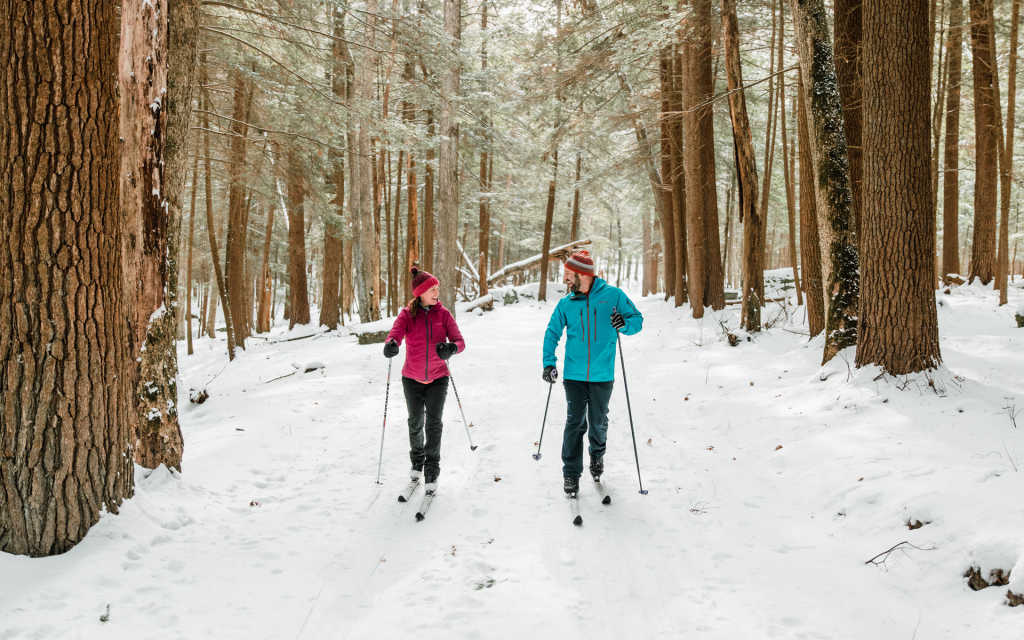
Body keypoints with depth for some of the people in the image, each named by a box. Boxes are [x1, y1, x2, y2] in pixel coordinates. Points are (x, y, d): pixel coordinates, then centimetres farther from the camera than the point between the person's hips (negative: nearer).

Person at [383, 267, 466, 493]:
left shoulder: (443, 314, -5)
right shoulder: (407, 315, -9)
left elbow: (460, 341, -11)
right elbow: (395, 334, -26)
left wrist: (451, 348, -35)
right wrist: (390, 345, -50)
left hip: (438, 378, 0)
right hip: (412, 379, 0)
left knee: (434, 423, -8)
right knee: (415, 422, 13)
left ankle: (432, 471, 2)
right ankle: (417, 460, 38)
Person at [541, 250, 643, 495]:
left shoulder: (613, 295, -3)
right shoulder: (566, 303, 3)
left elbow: (637, 319, 1)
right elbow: (552, 333, 9)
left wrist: (625, 324, -22)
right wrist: (549, 362, -2)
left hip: (602, 374, -1)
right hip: (574, 374, 1)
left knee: (598, 422, 10)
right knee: (575, 423, -1)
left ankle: (597, 455, 39)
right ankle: (571, 472, 8)